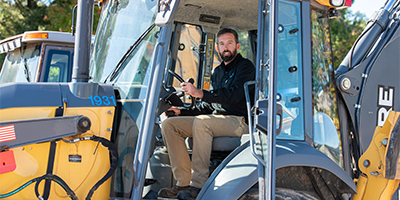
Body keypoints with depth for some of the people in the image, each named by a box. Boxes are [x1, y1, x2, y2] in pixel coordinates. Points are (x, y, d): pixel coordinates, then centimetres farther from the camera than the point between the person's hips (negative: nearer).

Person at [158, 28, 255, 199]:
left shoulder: (245, 66, -2)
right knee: (169, 124, -8)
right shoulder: (218, 72, 23)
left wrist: (201, 93, -31)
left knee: (201, 122, -37)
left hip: (239, 121, -8)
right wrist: (182, 111, 9)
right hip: (217, 119, 8)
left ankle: (198, 186, -34)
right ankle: (183, 183, -16)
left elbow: (234, 95, -20)